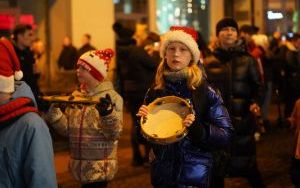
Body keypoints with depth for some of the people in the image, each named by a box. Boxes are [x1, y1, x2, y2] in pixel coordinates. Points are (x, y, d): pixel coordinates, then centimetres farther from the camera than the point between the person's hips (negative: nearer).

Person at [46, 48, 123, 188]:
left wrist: (107, 113, -32)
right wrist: (54, 110, -5)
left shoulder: (112, 97, -10)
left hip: (100, 167, -6)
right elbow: (67, 130, 6)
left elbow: (113, 134, -16)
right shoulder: (76, 96, 7)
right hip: (80, 166, 6)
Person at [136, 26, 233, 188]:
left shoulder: (205, 91, -6)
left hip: (195, 175, -3)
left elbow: (225, 135, -8)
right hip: (162, 173, 4)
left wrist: (197, 128, -24)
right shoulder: (155, 91, 3)